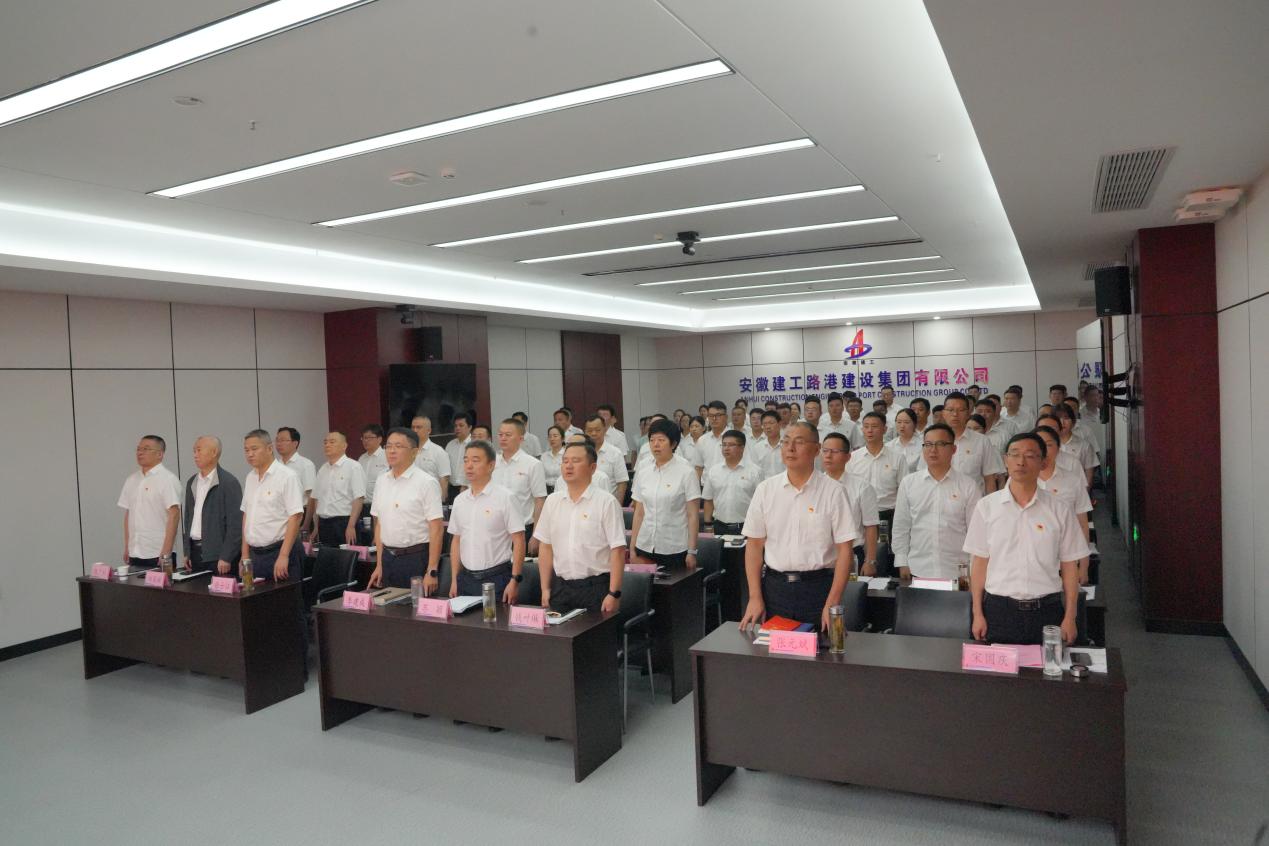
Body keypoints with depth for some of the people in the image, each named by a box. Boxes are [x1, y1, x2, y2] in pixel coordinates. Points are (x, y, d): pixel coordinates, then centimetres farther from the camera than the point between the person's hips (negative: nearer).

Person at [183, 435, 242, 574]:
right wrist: (187, 552, 13)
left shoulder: (229, 482, -10)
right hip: (195, 552, 6)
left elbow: (235, 523, -14)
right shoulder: (191, 482, 13)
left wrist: (226, 558, -16)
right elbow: (188, 517, 18)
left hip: (217, 554, -6)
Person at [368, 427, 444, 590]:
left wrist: (432, 572, -18)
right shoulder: (382, 481, 9)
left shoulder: (426, 482, -10)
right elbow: (379, 525, 14)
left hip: (417, 558, -6)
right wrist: (379, 565, 12)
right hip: (388, 558, 6)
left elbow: (437, 529, -14)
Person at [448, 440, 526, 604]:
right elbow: (456, 541, 13)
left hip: (497, 578, -5)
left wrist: (515, 581, -15)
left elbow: (518, 541, -11)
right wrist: (454, 579, 9)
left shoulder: (504, 498, -10)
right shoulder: (459, 500, 8)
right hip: (466, 578, 5)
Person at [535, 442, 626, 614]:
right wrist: (545, 588, 9)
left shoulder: (606, 502, -8)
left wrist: (614, 593, -15)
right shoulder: (552, 501, 7)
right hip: (561, 587, 4)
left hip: (596, 587, -4)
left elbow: (618, 550, -11)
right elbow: (545, 547, 11)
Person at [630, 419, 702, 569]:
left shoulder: (686, 472, -5)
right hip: (645, 548, 4)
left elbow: (693, 515, -7)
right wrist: (632, 548, 8)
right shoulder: (643, 474, 7)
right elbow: (639, 513, 11)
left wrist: (692, 552, -10)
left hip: (675, 550, -3)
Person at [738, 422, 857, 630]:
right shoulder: (765, 489, 3)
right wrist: (755, 598, -1)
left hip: (818, 588, -2)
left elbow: (844, 549, -5)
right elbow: (754, 544, 5)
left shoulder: (832, 492, -4)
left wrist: (832, 604, -11)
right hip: (774, 587, 2)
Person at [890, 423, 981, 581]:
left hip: (957, 573, -1)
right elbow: (900, 527, 8)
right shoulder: (908, 483, 5)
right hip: (917, 571, 1)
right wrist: (902, 563, 5)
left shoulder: (968, 486, 1)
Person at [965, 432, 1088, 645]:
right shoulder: (986, 506, 2)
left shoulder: (1059, 510, 2)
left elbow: (1069, 566, 5)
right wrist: (978, 614, 1)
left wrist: (1070, 618, 2)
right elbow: (979, 562, 3)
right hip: (998, 610, 0)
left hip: (1046, 611, 0)